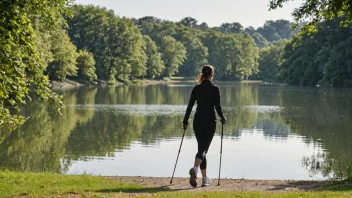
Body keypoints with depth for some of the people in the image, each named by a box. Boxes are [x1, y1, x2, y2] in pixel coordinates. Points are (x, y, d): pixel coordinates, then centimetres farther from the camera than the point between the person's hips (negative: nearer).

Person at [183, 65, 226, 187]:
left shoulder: (196, 88, 3)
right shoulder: (215, 89, -6)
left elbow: (190, 105, 3)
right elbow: (217, 107, -7)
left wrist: (185, 120, 12)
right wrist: (223, 118, 9)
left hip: (198, 121, 3)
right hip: (210, 122, -3)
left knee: (201, 147, 11)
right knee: (204, 148, 0)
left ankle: (205, 178, 12)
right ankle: (195, 168, -30)